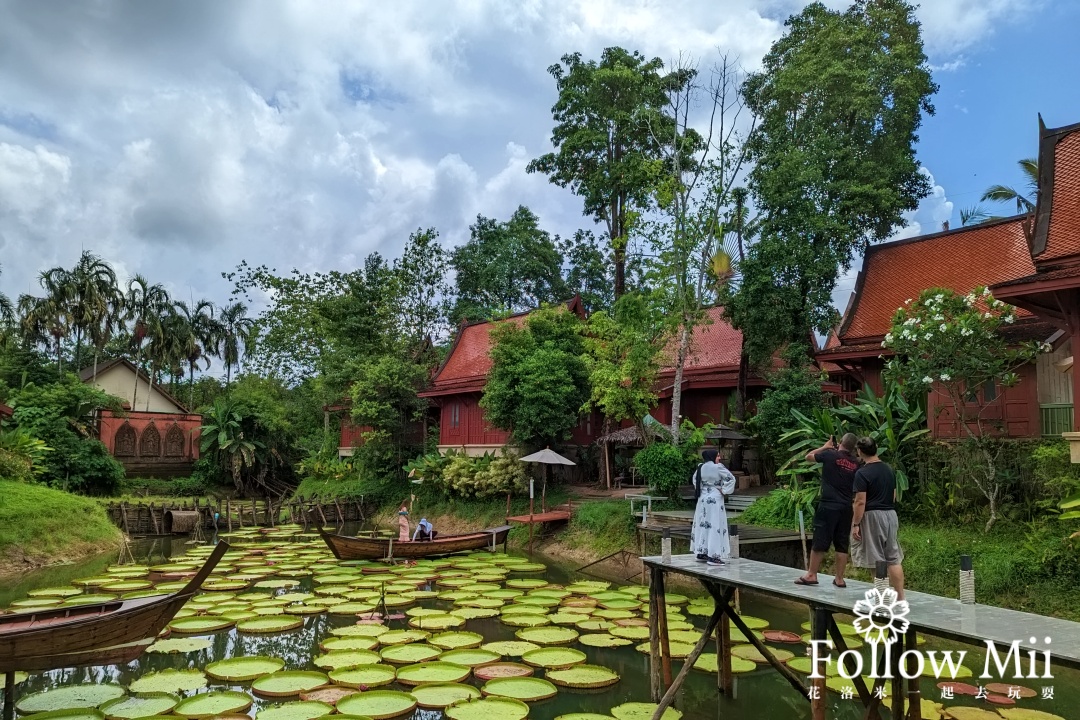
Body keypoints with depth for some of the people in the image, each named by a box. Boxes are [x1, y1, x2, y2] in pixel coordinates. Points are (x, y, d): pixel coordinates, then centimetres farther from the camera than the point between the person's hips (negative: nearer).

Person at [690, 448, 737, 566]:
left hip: (702, 499, 6)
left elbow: (695, 479, 21)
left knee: (703, 525, 14)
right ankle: (713, 556, -5)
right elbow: (731, 479, -14)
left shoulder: (700, 467, 5)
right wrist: (724, 491, -6)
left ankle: (701, 553, 20)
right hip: (715, 500, -6)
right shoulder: (718, 467, -13)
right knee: (715, 526, -3)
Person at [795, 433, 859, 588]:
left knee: (819, 541, 1)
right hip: (846, 508, 4)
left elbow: (808, 456, 7)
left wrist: (826, 446, 17)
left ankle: (811, 575, 6)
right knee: (842, 544, 8)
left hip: (828, 506, -4)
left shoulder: (830, 455, -8)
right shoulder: (855, 463, 4)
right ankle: (839, 578, 12)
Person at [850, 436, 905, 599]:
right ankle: (900, 597, 13)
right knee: (894, 558, 11)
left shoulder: (862, 473, -14)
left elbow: (860, 502, -16)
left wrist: (855, 524, -11)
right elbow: (894, 496, 16)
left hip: (872, 516, -7)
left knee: (877, 560, 0)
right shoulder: (889, 470, 9)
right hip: (891, 514, 7)